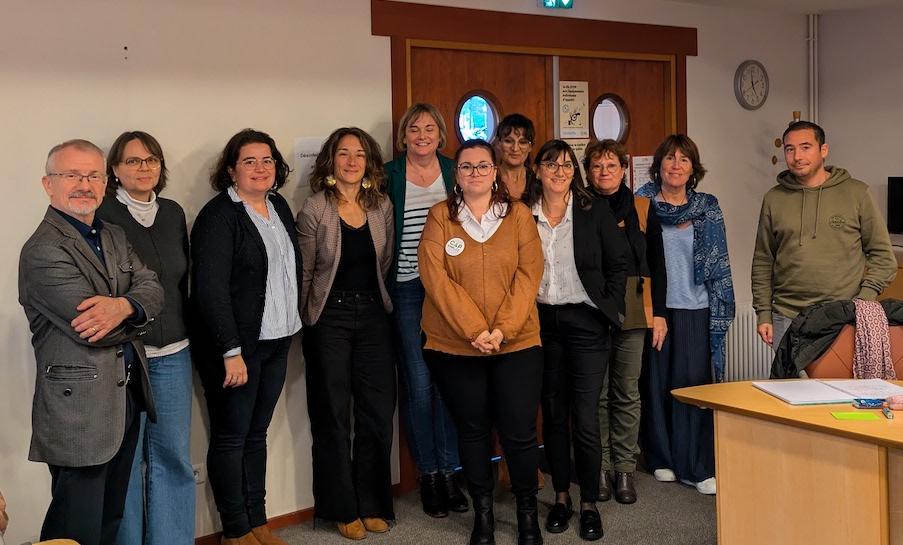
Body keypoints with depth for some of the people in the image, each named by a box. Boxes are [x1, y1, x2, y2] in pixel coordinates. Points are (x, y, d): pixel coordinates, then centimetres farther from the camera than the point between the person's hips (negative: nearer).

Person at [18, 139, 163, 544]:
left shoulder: (115, 238, 12)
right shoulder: (42, 251, -15)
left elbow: (153, 290, 0)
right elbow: (90, 330, -22)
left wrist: (121, 306, -22)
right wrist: (136, 315, -4)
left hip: (126, 395, 8)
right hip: (80, 407, -8)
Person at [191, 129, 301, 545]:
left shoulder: (279, 207, 10)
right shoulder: (218, 215, -12)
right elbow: (210, 288, -18)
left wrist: (292, 324, 10)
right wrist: (232, 351, -20)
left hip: (276, 341, 7)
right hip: (236, 344, -7)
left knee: (257, 432, 14)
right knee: (231, 436, 4)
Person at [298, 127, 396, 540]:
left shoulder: (382, 207, 3)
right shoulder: (314, 210, -8)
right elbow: (304, 275, -3)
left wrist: (376, 302, 11)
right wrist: (306, 325, 0)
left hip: (373, 315, 4)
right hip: (330, 318, -3)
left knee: (378, 412, 6)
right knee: (333, 416, 6)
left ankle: (373, 503, 21)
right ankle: (343, 508, 19)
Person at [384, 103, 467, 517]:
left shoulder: (454, 172, 9)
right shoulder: (388, 175, 2)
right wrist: (382, 289, -4)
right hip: (407, 290, -2)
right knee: (418, 384, -1)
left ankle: (448, 472, 17)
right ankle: (428, 473, 15)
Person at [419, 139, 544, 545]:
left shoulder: (518, 214, 5)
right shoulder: (439, 216, 3)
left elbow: (529, 273, -3)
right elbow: (435, 277, -7)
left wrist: (503, 329, -14)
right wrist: (474, 329, -16)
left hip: (517, 343, 0)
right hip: (454, 345, 0)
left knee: (519, 432, 0)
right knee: (472, 430, 9)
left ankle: (527, 512, 20)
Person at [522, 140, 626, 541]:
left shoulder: (594, 212, -1)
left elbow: (618, 263, 3)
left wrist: (609, 308, -2)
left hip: (585, 321, -2)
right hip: (541, 322, 2)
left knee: (584, 417, -3)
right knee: (553, 414, 11)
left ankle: (590, 504, 11)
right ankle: (561, 497, 24)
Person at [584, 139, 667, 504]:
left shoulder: (642, 210, 9)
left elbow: (657, 265, 9)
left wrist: (659, 313, 3)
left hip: (632, 309, 1)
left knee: (627, 393, 4)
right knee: (596, 392, 3)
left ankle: (624, 468, 14)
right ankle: (600, 467, 14)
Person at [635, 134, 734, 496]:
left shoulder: (708, 208, 8)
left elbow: (719, 263, 8)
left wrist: (721, 311, 2)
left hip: (695, 310, 1)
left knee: (696, 383, -1)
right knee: (656, 382, 5)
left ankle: (698, 466, 6)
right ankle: (661, 458, 18)